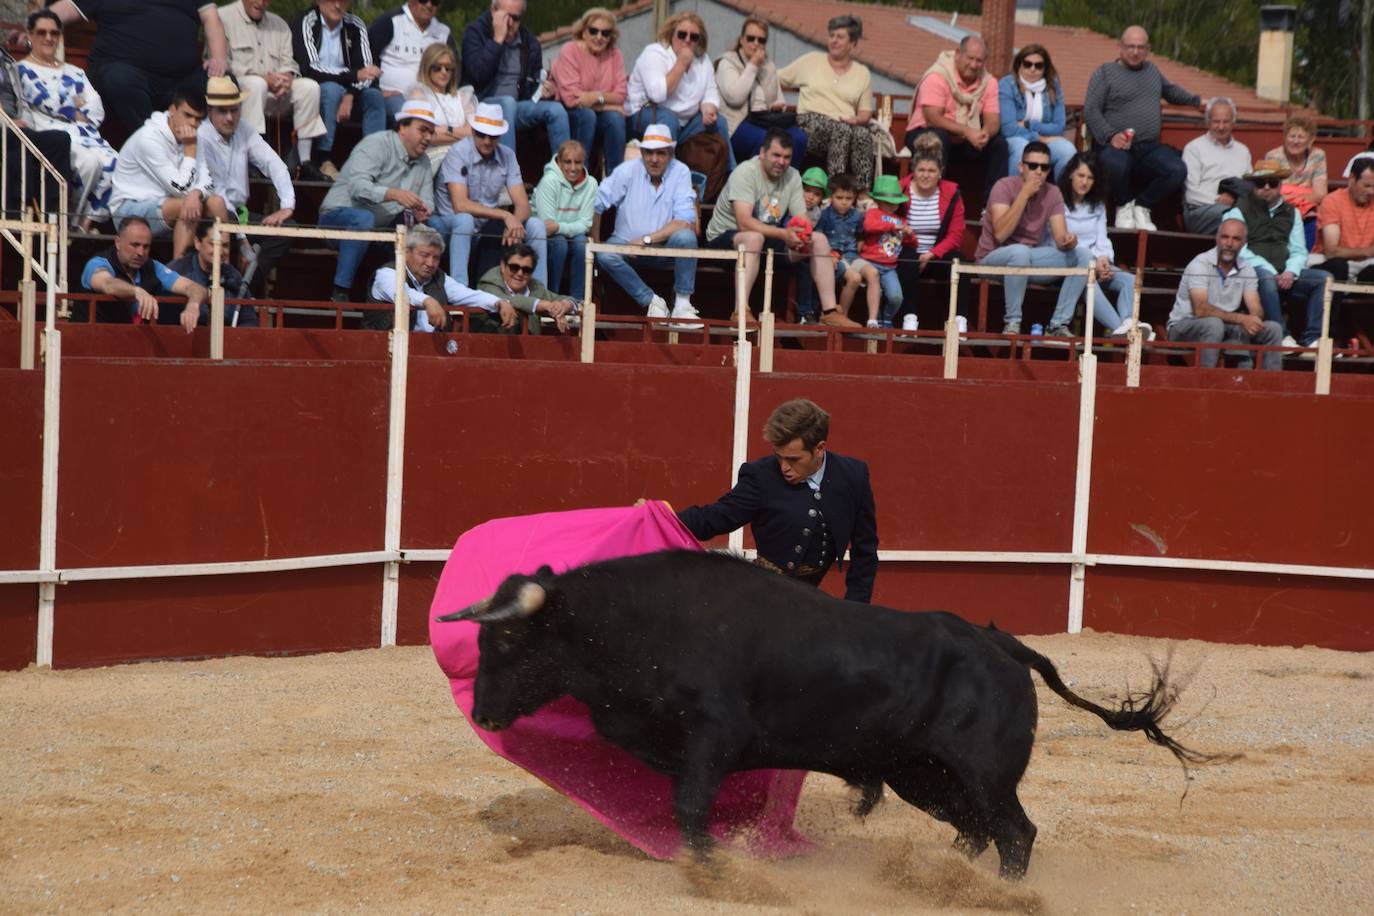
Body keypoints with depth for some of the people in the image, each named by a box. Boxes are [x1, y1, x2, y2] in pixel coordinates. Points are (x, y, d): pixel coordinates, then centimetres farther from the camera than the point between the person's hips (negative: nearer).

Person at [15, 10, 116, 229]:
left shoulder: (75, 73, 28)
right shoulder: (23, 70, 11)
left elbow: (97, 112, 14)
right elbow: (48, 103, -5)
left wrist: (69, 105, -1)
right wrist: (78, 105, 8)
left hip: (87, 135, 5)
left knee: (113, 163, -29)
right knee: (89, 160, -36)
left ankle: (89, 219, -26)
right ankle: (76, 217, -20)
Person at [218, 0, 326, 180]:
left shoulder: (279, 24, 22)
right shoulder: (223, 18, 1)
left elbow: (289, 63, 13)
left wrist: (286, 78, -13)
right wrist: (264, 78, -19)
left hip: (275, 92, 6)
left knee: (309, 87, -17)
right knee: (256, 84, -37)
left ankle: (305, 162, -19)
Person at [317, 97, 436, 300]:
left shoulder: (423, 162, 12)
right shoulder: (376, 145, -13)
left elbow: (427, 202, 9)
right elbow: (357, 186, -28)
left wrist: (422, 212, -18)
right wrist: (395, 194, -43)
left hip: (380, 229, 7)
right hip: (339, 214, -7)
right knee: (363, 218, -40)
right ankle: (340, 292, -35)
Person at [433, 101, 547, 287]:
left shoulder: (507, 156, 2)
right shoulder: (458, 153, -14)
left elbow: (522, 205, -2)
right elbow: (460, 205, -24)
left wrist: (514, 223, -27)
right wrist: (505, 216, -27)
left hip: (488, 227, 5)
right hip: (450, 227, -5)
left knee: (535, 224, -11)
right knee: (465, 219, -37)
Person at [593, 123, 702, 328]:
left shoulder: (680, 172, -6)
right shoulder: (627, 171, -4)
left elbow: (685, 221, -15)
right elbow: (596, 205, -6)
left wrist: (647, 239, -20)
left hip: (665, 249, -1)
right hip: (627, 244, 1)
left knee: (685, 237, -31)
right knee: (605, 255, -30)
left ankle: (682, 304, -18)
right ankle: (651, 301, -17)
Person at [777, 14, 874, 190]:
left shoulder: (862, 73, 19)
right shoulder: (811, 61, 17)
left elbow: (866, 112, 14)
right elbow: (776, 78, 20)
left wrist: (856, 120, -7)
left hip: (847, 127, 2)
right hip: (811, 125, -2)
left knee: (864, 134, -34)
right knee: (841, 130, -36)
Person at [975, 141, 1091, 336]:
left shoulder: (1052, 193, 0)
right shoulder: (1005, 187, -16)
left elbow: (1060, 239, -6)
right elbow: (1000, 234, -28)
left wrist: (1068, 241, -32)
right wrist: (1024, 194, -28)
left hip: (1030, 258, 6)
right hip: (994, 258, -6)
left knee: (1082, 255, -11)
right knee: (1020, 251, -39)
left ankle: (1059, 324, -13)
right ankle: (1012, 323, -25)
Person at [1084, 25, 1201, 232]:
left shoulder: (1152, 70, 23)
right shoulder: (1105, 72, 5)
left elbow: (1171, 91, 45)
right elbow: (1090, 111, -5)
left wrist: (1197, 101, 47)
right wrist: (1110, 136, -19)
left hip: (1149, 148, 5)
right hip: (1117, 145, -5)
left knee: (1177, 170, -24)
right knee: (1116, 166, -40)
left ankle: (1142, 206, 0)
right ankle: (1124, 207, -7)